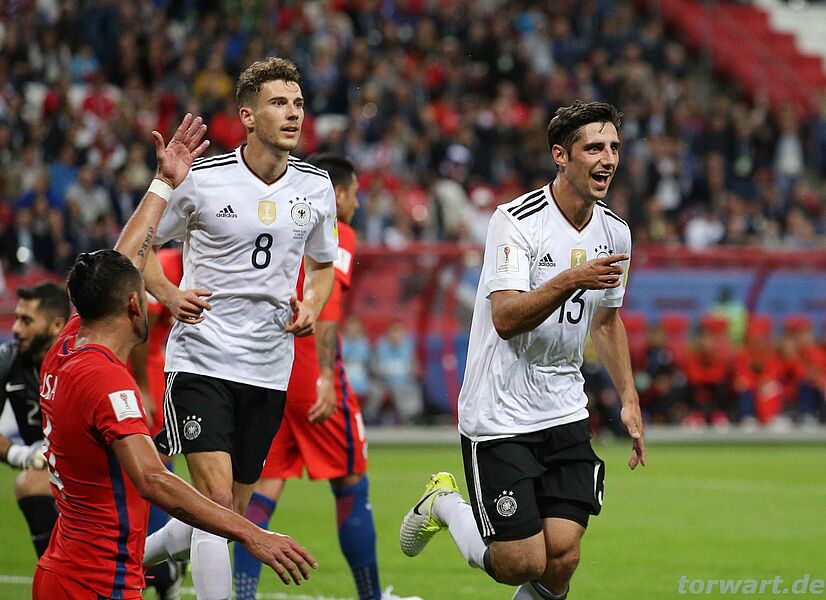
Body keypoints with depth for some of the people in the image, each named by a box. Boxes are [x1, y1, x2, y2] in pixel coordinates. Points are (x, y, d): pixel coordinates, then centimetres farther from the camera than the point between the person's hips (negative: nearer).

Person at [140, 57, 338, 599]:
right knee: (216, 499, -18)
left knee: (234, 513, 9)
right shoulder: (201, 180, -8)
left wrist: (312, 304, -1)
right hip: (201, 357, -5)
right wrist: (169, 294, -13)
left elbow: (323, 265, 21)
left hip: (269, 367, 5)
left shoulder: (316, 187, 5)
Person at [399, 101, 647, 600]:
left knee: (562, 559, -9)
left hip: (566, 412, 6)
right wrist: (572, 281, -38)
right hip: (500, 416, -5)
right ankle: (445, 504, 23)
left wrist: (629, 399, 17)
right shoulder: (517, 221, -15)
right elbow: (506, 318, -26)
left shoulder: (615, 232, 6)